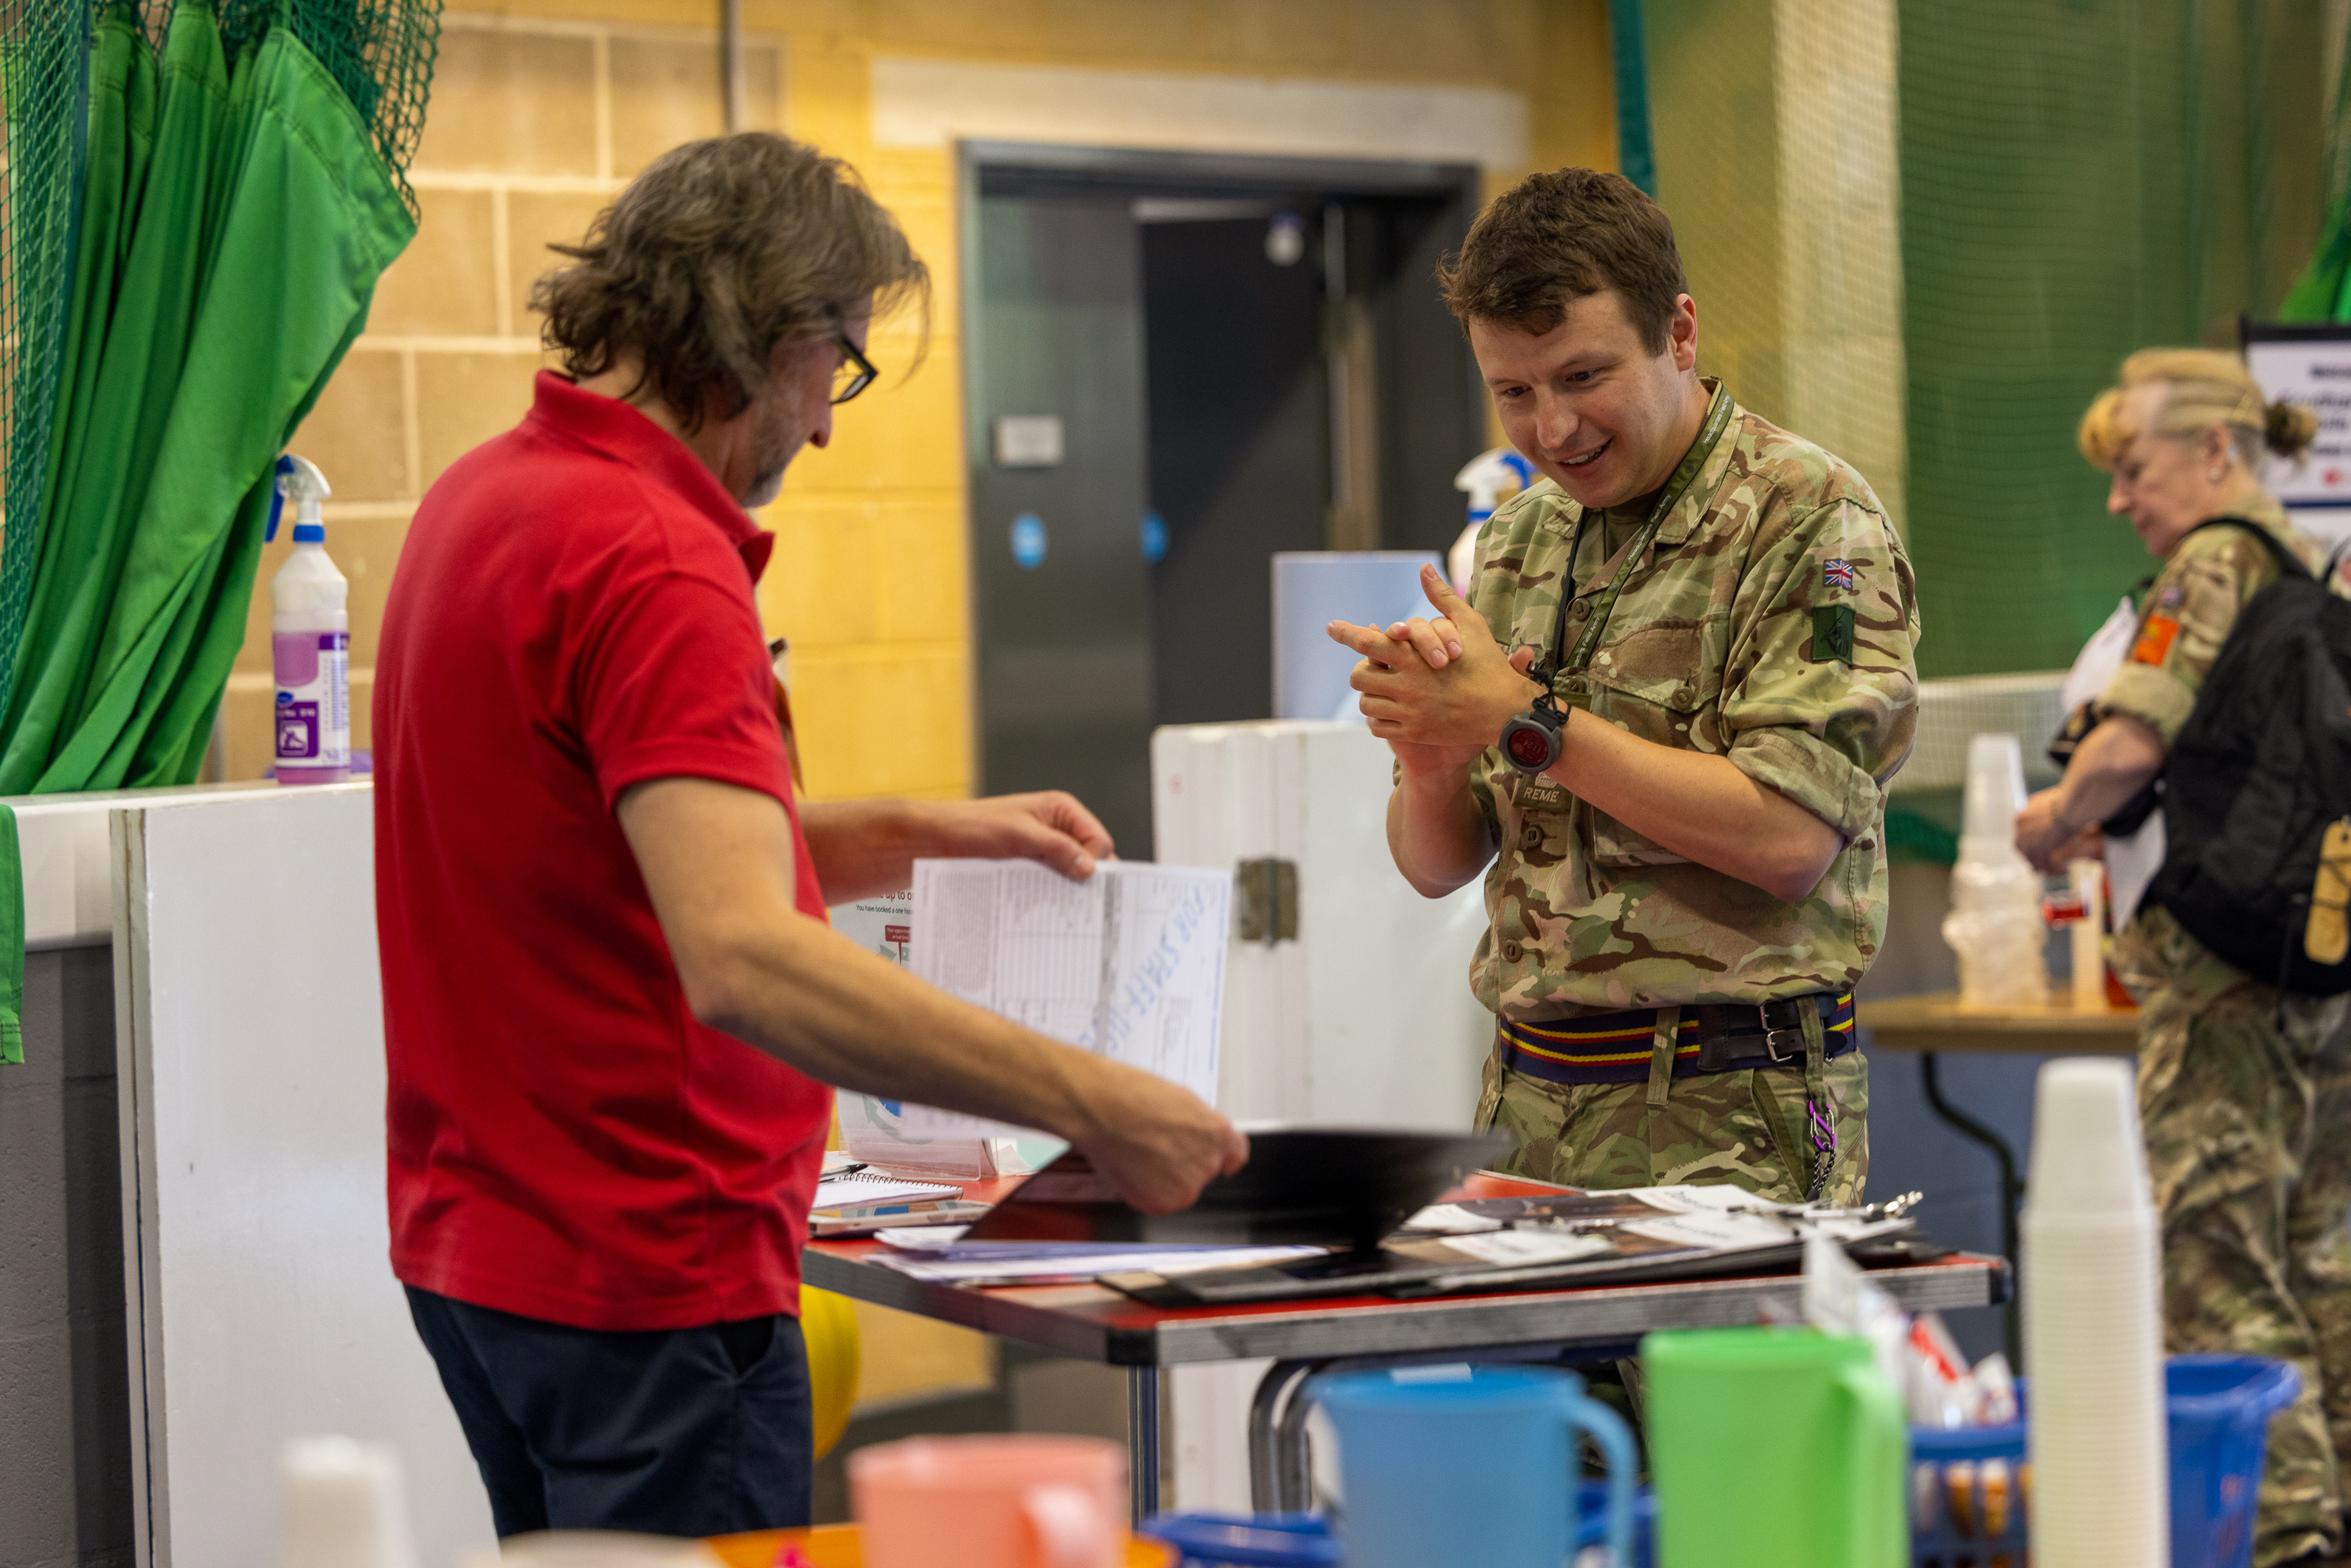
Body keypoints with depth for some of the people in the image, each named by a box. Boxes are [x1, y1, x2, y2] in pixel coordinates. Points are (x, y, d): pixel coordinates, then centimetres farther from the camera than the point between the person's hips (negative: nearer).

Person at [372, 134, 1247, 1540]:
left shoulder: (492, 497, 10)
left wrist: (923, 837, 13)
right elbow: (745, 961, -33)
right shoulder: (655, 564, -21)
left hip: (479, 1247, 10)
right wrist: (1092, 1106, -33)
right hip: (649, 1272, -10)